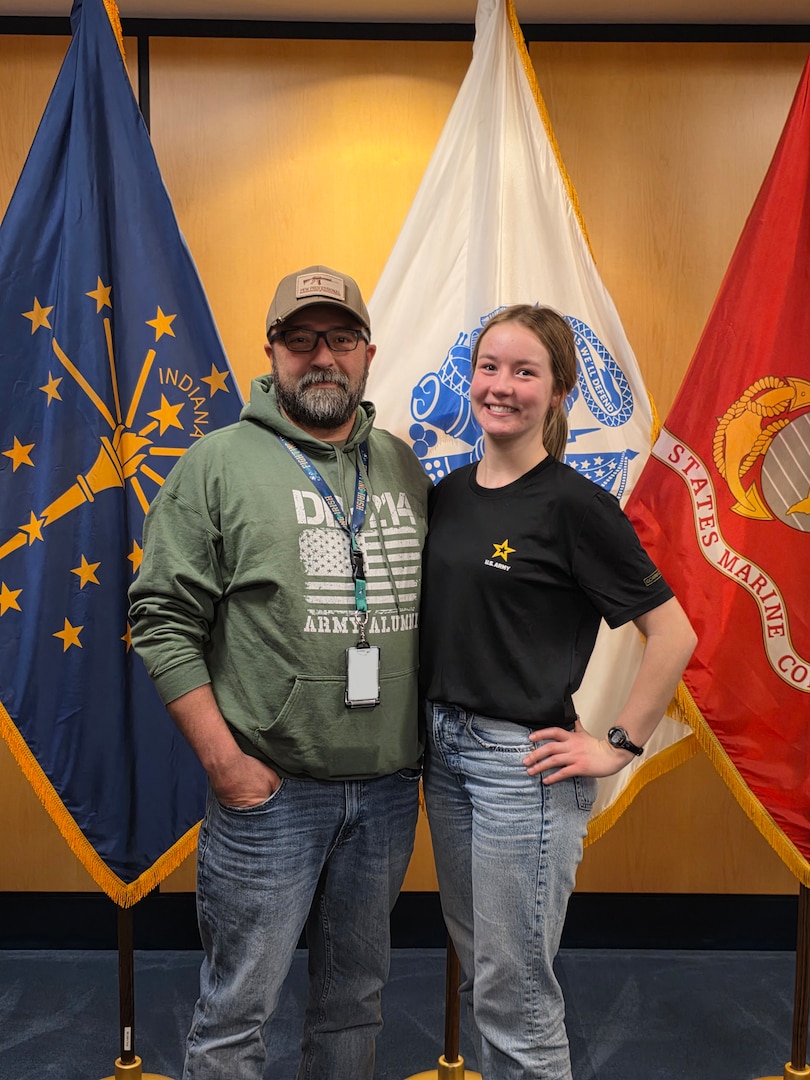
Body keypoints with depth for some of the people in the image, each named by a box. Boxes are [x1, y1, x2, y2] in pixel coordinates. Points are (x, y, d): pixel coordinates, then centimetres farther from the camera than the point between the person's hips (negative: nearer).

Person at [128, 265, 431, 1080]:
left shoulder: (403, 468, 8)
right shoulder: (219, 463, -6)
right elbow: (162, 621, -9)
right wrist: (224, 761, -13)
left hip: (389, 789, 5)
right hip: (268, 790, -4)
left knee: (355, 999, 21)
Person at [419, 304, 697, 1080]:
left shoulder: (574, 505, -13)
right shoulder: (448, 494, 6)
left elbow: (673, 634, -13)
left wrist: (619, 746, -11)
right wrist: (437, 729, 7)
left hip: (524, 761, -7)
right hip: (444, 747, 7)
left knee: (515, 995, 6)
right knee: (477, 973, 21)